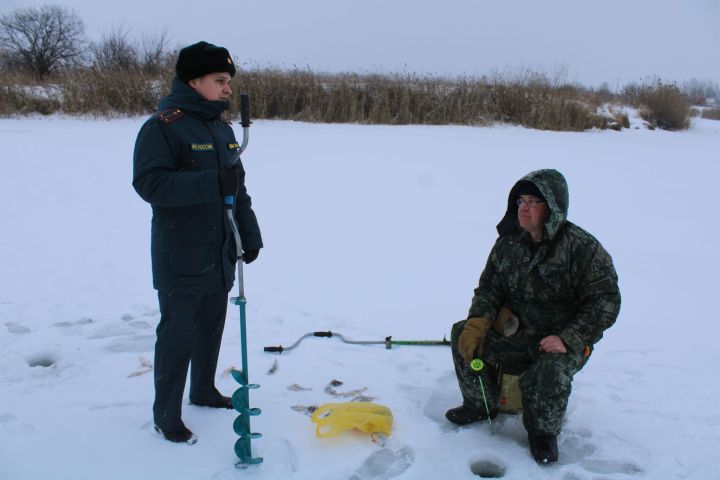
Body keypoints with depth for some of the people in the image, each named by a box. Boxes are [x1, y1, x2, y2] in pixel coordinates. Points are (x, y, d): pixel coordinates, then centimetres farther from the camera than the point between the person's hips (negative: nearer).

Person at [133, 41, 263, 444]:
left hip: (220, 254, 8)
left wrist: (250, 235, 11)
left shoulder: (223, 128, 12)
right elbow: (149, 183, -24)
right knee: (179, 334, 0)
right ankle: (166, 415, 16)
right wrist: (211, 183, -30)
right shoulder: (163, 126, -13)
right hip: (181, 258, -7)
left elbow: (238, 188, 16)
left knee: (212, 326, 18)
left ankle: (204, 390, 37)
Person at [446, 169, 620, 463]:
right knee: (462, 335, -10)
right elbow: (489, 287, 5)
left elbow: (605, 301, -16)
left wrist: (567, 339, -27)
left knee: (550, 373, -35)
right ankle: (482, 405, 12)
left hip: (564, 342, -5)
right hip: (515, 332, 6)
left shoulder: (583, 248, -17)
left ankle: (543, 432, -1)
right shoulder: (509, 242, 0)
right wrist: (477, 322, -14)